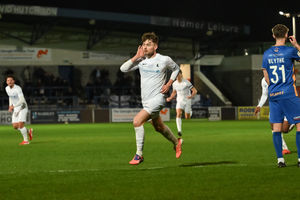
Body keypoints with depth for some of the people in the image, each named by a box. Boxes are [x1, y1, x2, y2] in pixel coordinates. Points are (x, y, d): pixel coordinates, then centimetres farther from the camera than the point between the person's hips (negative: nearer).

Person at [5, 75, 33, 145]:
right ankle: (28, 131, 25)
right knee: (15, 126, 0)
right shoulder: (7, 88, 2)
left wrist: (13, 106, -42)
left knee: (20, 125, -16)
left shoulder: (17, 88, -22)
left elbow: (22, 100, -32)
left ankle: (26, 140, 1)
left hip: (22, 107, -7)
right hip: (15, 109, 7)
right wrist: (10, 106, 10)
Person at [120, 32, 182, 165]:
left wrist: (168, 84, -2)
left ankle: (139, 155, -14)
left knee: (137, 121, -22)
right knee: (158, 127, 22)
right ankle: (176, 142, 49)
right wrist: (136, 57, -14)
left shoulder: (164, 60, -8)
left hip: (157, 99, -6)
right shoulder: (141, 60, 0)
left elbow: (176, 69, 11)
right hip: (146, 100, 6)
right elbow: (123, 69, -7)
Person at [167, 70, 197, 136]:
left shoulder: (186, 82, -15)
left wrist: (191, 96, -32)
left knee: (187, 117, 5)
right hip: (179, 101, 3)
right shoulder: (174, 84, 1)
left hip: (187, 101, -3)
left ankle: (190, 111, 43)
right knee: (178, 114, -22)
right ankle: (179, 130, -27)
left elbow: (195, 91, -13)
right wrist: (170, 98, 3)